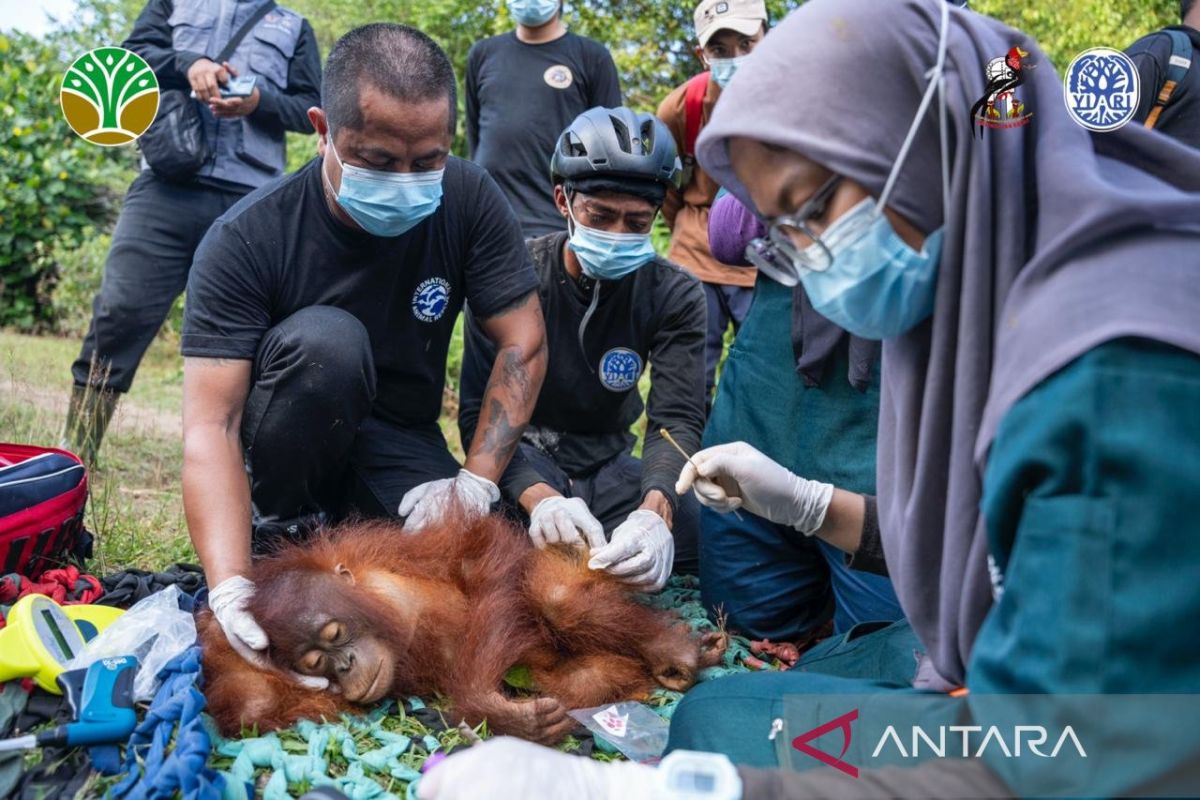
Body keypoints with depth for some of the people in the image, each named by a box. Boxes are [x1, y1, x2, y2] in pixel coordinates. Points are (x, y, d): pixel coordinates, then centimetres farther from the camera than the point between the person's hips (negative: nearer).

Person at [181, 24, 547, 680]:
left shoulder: (470, 203, -15)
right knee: (322, 339, -34)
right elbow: (211, 427, -29)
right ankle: (278, 529, -10)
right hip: (283, 448, -2)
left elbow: (523, 345, -12)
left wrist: (477, 480, -24)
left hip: (399, 442, 3)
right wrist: (231, 588, -42)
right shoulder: (245, 241, -24)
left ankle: (340, 526, 4)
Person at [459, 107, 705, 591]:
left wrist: (654, 511, -43)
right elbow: (480, 410, -20)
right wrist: (539, 497, -42)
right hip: (525, 455, -3)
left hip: (608, 461, 3)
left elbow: (676, 420, -19)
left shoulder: (675, 296, -8)